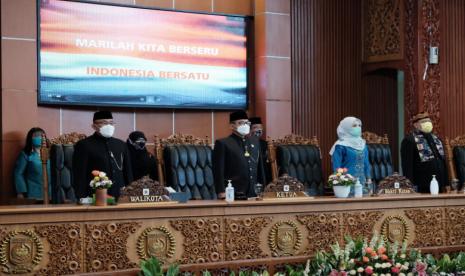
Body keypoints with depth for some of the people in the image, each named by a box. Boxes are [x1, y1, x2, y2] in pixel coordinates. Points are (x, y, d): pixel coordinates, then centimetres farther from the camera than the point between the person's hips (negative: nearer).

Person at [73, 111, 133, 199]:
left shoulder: (121, 145, 14)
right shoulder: (83, 145, -1)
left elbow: (128, 172, 18)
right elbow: (79, 176, -5)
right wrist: (82, 199, -11)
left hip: (120, 197, 5)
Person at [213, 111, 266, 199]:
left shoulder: (255, 141, 16)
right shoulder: (222, 143, -2)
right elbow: (218, 170, -6)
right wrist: (221, 192, -13)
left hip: (253, 194, 5)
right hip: (233, 195, -5)